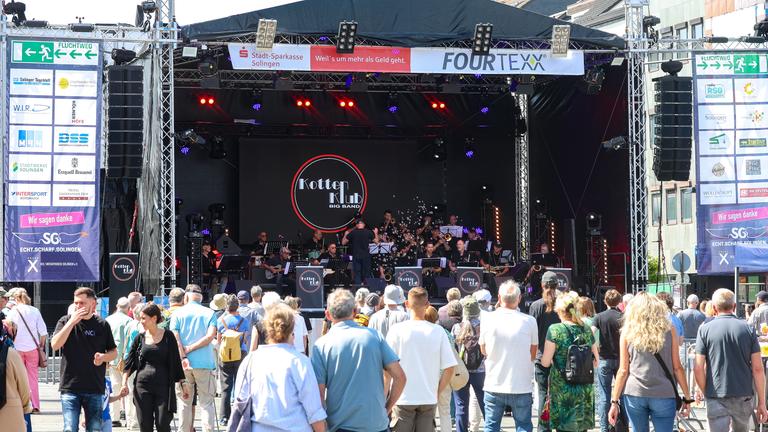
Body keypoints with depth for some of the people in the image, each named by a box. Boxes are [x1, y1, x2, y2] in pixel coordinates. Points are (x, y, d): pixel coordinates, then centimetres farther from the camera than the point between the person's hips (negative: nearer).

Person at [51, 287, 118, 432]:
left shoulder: (102, 325, 4)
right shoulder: (65, 321, 2)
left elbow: (114, 352, 11)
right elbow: (55, 345, -12)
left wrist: (103, 357, -11)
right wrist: (72, 322, -16)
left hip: (95, 388, 1)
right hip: (70, 387, -1)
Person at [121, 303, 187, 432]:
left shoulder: (168, 336, 1)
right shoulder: (140, 338, 7)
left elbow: (175, 362, 5)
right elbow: (129, 363, 8)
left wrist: (183, 383, 2)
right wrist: (124, 383, -3)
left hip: (163, 386, -2)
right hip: (142, 386, 2)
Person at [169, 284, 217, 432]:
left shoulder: (177, 313, 4)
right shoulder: (209, 313, 3)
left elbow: (175, 338, -7)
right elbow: (210, 336, -9)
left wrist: (183, 357, -13)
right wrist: (190, 349, -7)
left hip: (183, 364, 1)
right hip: (204, 362, -1)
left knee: (184, 402, 10)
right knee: (206, 402, 3)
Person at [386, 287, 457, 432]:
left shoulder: (397, 330, -8)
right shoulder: (438, 332, -3)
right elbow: (449, 368, -3)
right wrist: (437, 392, 9)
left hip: (403, 399, -2)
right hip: (429, 399, 2)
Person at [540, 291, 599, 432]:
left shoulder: (555, 330, -9)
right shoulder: (586, 330, 4)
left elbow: (545, 362, -9)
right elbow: (595, 362, 10)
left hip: (562, 390, -4)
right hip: (585, 391, 4)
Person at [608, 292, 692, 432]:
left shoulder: (628, 332, 3)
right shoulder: (669, 330, 3)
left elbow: (623, 370, 1)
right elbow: (677, 367, 3)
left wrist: (614, 401, 6)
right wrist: (687, 397, 11)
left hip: (634, 394, 1)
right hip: (664, 395, -1)